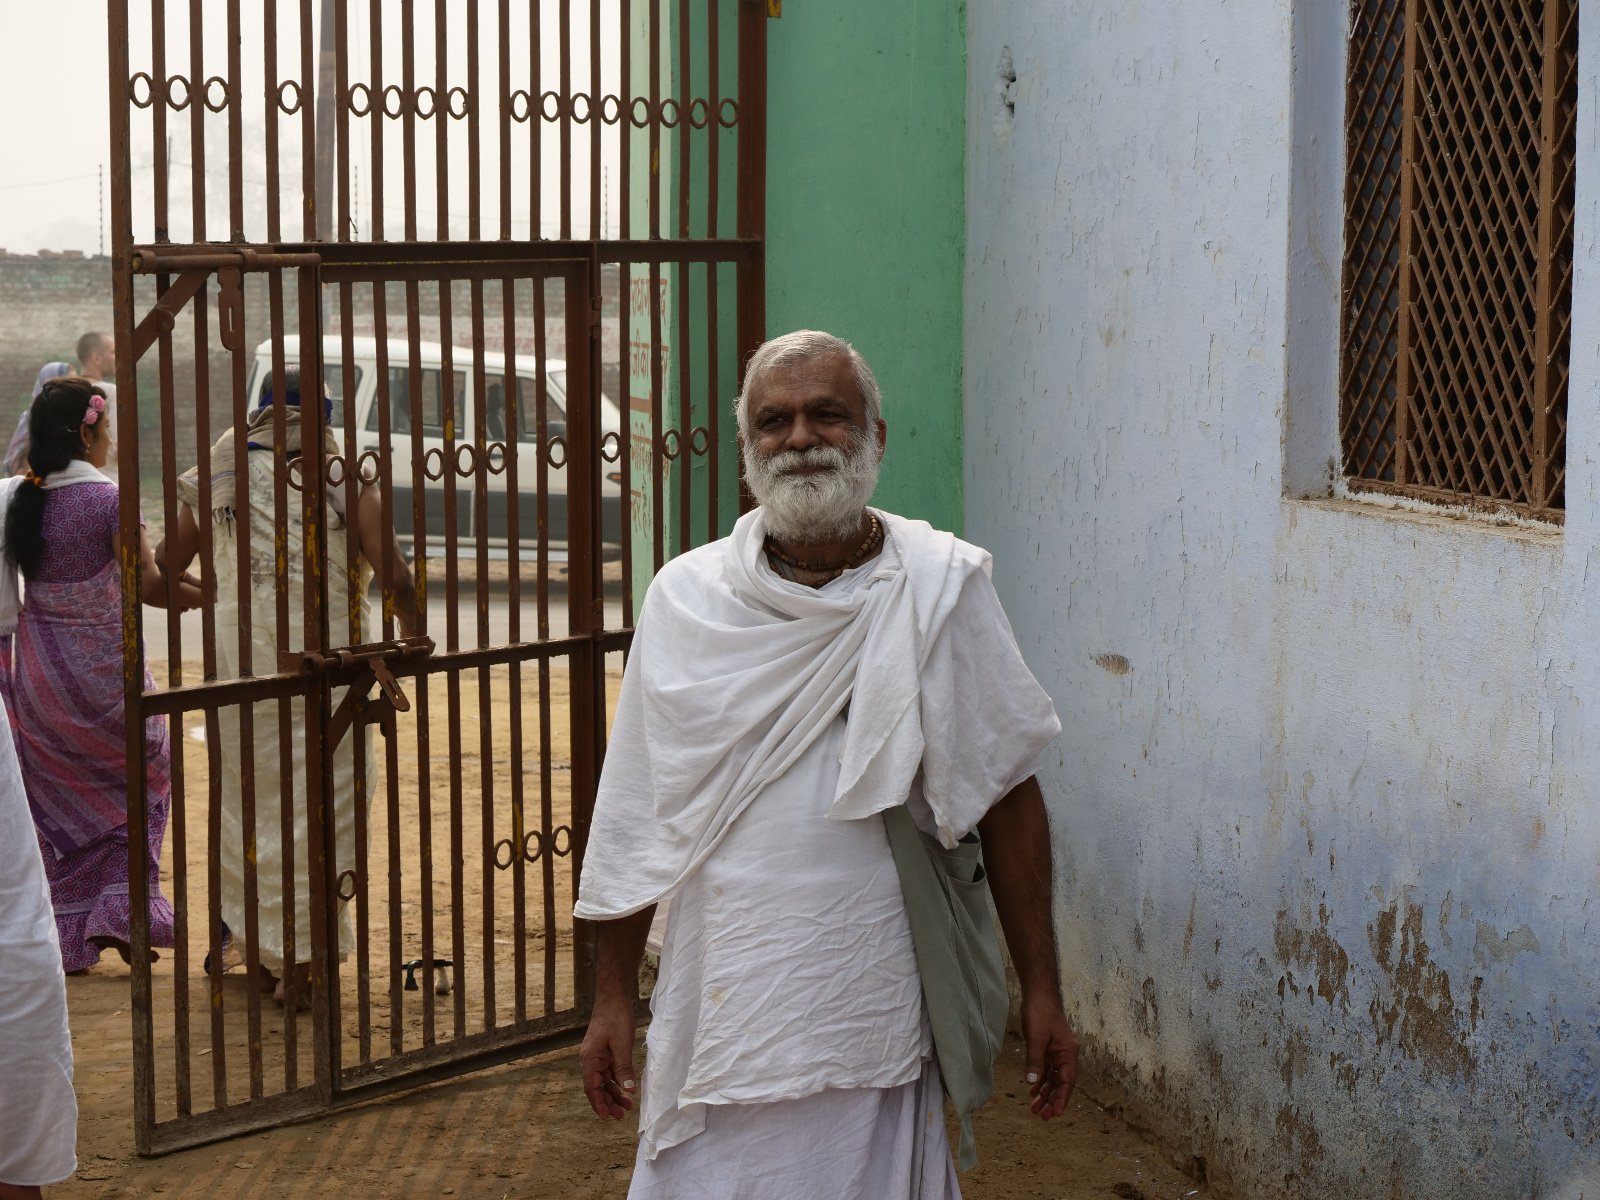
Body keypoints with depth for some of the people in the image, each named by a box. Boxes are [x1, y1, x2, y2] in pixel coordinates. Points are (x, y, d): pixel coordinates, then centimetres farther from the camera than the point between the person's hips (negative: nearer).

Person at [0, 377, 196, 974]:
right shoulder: (109, 499, -16)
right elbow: (149, 586, -19)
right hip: (105, 672, -5)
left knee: (56, 797, 14)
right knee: (140, 782, 15)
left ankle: (65, 935, 16)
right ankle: (122, 910, 5)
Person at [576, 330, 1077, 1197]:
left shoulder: (942, 588, -2)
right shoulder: (686, 599, 2)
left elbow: (1006, 797, 0)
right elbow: (633, 819, 6)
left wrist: (1042, 994, -1)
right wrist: (612, 999, 8)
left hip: (871, 1025, -1)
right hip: (718, 1017, 2)